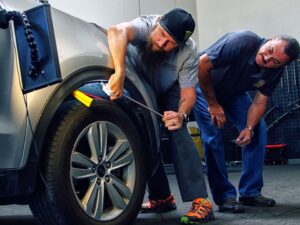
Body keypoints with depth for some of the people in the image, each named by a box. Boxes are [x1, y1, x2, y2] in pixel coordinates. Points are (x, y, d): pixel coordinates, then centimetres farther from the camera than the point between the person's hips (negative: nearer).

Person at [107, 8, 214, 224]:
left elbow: (188, 93, -24)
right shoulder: (145, 25, -34)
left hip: (169, 92, -1)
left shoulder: (188, 51, -29)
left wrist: (181, 115, -46)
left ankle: (200, 201, -23)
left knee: (179, 133, -23)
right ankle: (161, 198, 13)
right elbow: (117, 31, -56)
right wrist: (120, 72, -71)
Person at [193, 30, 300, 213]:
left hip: (233, 92, 6)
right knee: (213, 137, -18)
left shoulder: (275, 72, -18)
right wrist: (213, 104, -24)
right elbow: (202, 65, -32)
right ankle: (224, 197, -8)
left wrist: (249, 128, -28)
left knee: (258, 131, -5)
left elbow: (259, 102, -10)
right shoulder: (242, 42, -36)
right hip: (204, 85, -5)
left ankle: (251, 192, 5)